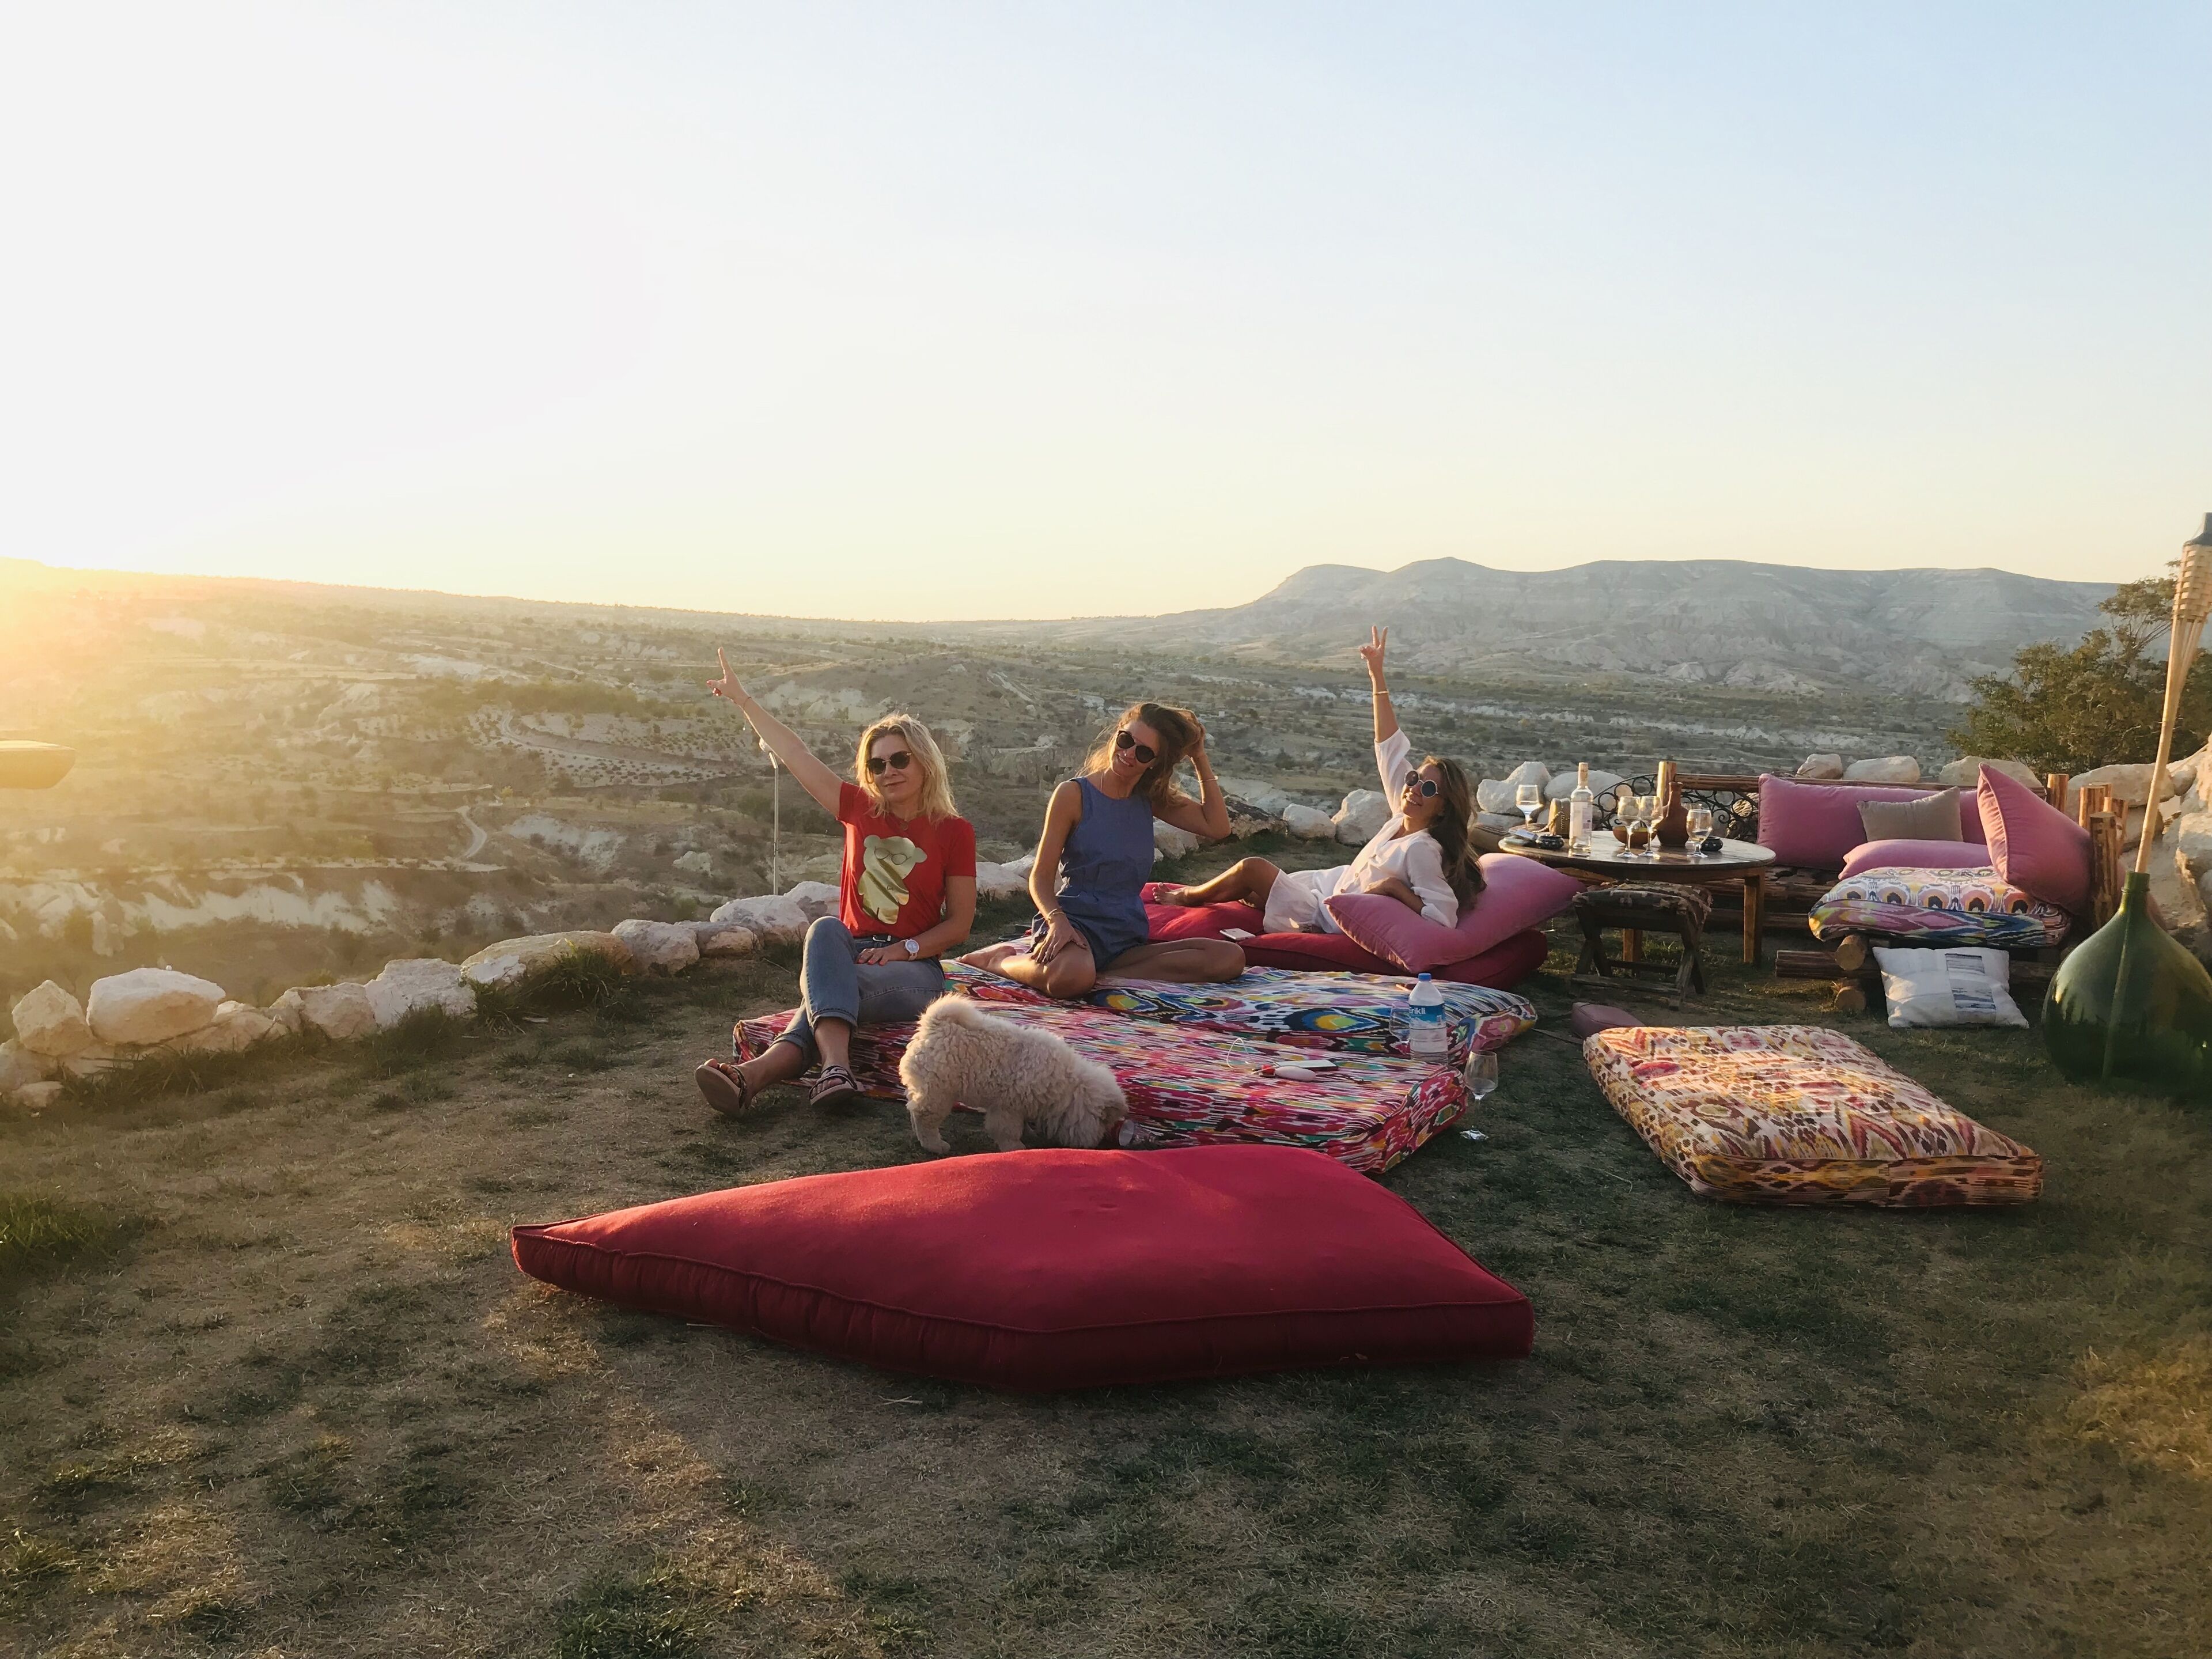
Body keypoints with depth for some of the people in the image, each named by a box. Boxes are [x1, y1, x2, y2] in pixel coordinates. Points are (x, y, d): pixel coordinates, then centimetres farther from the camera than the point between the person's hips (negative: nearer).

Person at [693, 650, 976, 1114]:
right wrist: (742, 699, 12)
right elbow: (795, 755, 10)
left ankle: (757, 1073, -54)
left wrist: (903, 949, -15)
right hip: (850, 954, 3)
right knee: (826, 929, -33)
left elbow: (960, 925, 0)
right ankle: (836, 1067, -55)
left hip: (915, 969, -2)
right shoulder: (861, 810, 9)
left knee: (830, 990, -33)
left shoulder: (954, 831, 0)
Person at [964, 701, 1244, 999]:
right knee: (1071, 978, -43)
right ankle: (1000, 960, -7)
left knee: (1230, 958, -17)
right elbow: (1041, 876, -5)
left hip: (1128, 941, 6)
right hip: (1077, 924, -5)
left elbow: (1217, 827, 5)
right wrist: (1058, 921, -25)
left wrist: (1200, 760, 4)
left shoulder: (1151, 800, 14)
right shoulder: (1074, 794, -2)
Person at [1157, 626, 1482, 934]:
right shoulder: (1404, 821, -4)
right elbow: (1390, 750, 0)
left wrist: (1394, 886, -33)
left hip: (1326, 918, -8)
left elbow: (1443, 916, -36)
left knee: (1252, 869, -6)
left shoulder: (1422, 850, -28)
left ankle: (1186, 897, 20)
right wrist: (1377, 677, -2)